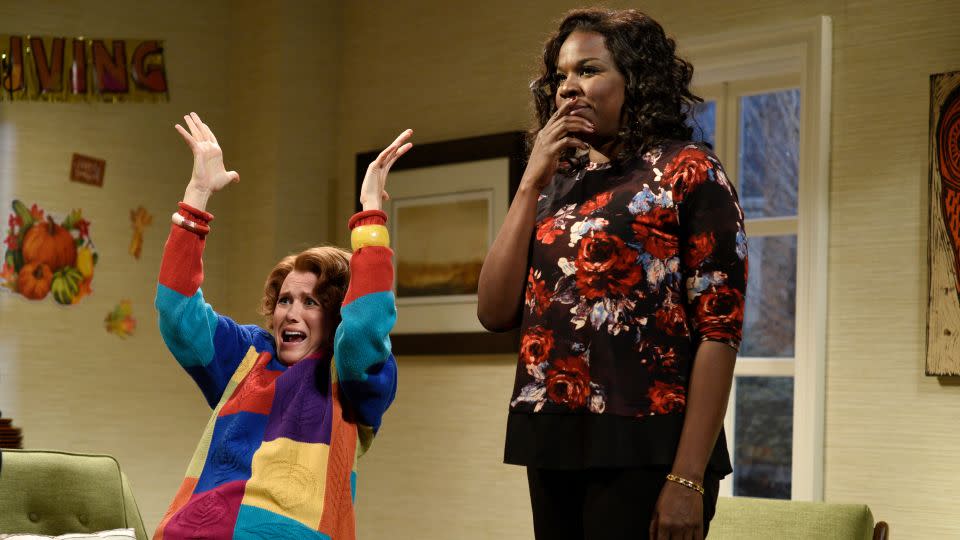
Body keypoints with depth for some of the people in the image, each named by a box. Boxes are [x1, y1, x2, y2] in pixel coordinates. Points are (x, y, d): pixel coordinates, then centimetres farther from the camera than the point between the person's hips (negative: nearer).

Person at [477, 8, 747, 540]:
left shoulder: (686, 171, -2)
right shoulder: (557, 185, 14)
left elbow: (719, 331, -10)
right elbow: (495, 312, 5)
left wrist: (688, 478, -17)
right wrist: (531, 184, 0)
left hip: (642, 452, -5)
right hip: (553, 447, 6)